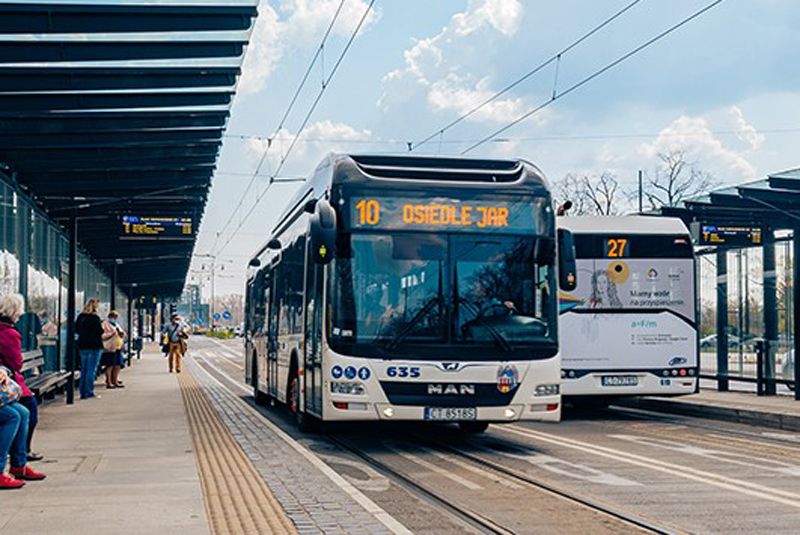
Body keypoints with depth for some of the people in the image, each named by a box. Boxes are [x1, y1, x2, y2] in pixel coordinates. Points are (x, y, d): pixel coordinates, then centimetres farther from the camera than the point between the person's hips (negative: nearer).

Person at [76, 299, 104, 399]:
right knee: (92, 370, -2)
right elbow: (100, 331, -15)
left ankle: (83, 392, 14)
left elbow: (76, 330, 12)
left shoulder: (80, 317, 6)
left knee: (84, 369, 12)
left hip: (83, 346, 6)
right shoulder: (94, 317, -14)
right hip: (94, 346, -6)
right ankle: (89, 392, -3)